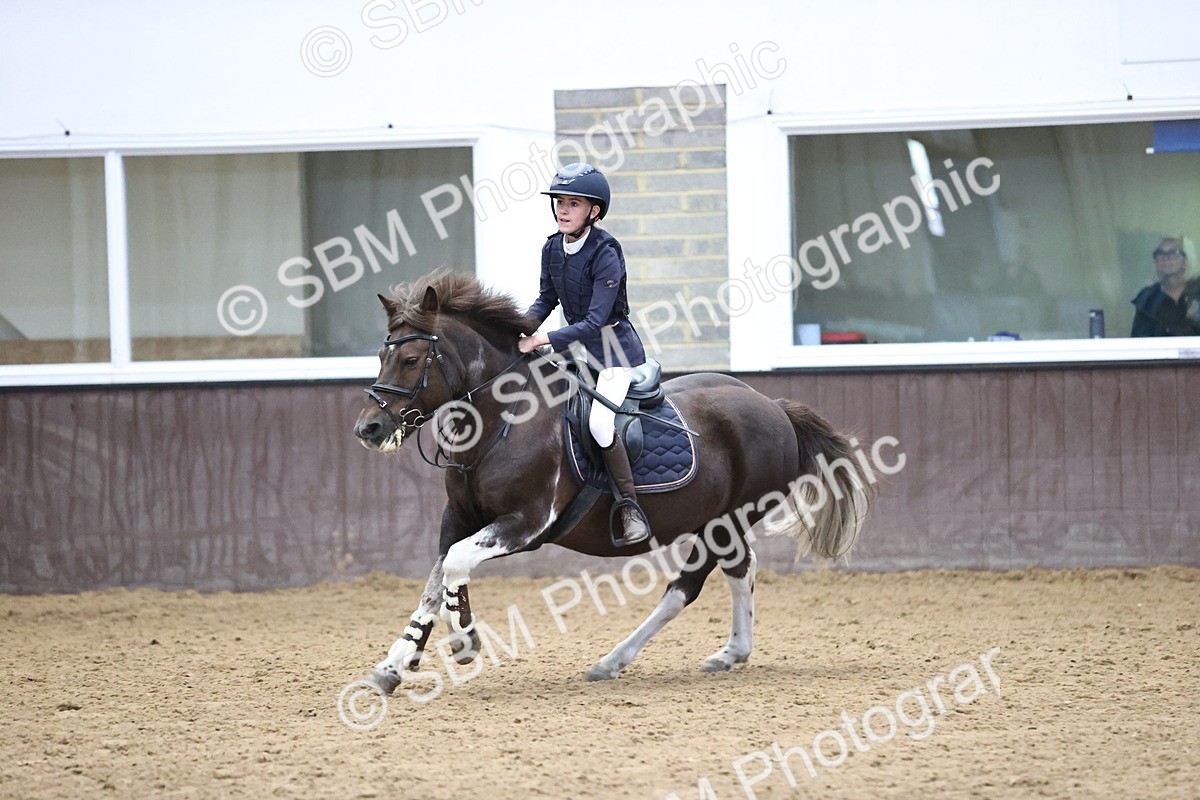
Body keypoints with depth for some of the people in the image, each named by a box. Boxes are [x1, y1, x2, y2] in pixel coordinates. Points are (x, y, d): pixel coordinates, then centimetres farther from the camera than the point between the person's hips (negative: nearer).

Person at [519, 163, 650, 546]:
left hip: (614, 349, -8)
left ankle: (630, 507, -15)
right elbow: (546, 298, 12)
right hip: (578, 345, 8)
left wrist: (545, 340, -29)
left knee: (600, 422, -25)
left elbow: (595, 321, -26)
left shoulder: (605, 254, -23)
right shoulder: (553, 248, -1)